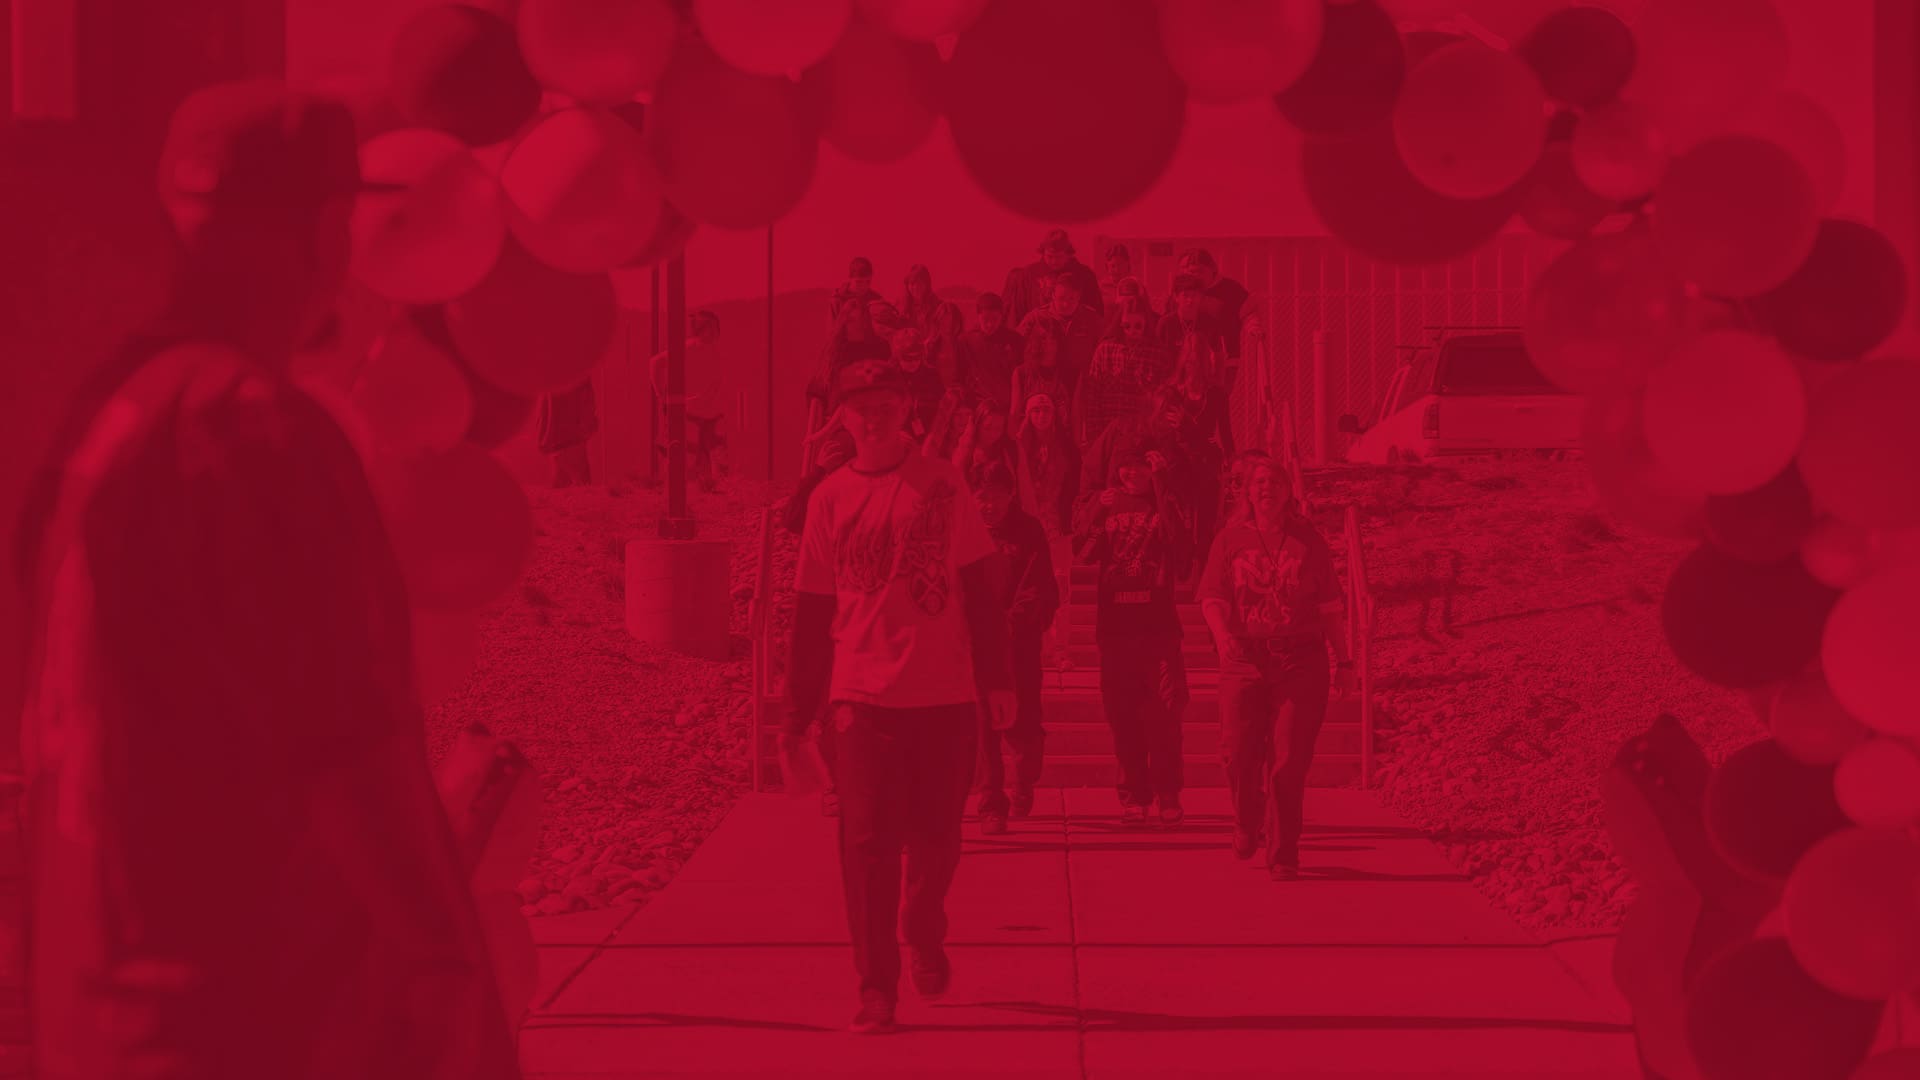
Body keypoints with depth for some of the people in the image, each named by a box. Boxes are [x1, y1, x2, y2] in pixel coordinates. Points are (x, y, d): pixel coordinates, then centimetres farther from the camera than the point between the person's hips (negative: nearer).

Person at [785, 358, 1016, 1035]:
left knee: (936, 839, 8)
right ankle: (877, 990, 1)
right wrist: (800, 708, 6)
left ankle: (924, 932, 37)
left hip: (946, 693, 0)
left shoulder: (942, 484, 3)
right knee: (868, 844, -5)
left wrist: (998, 680, 0)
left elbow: (979, 589, 5)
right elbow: (812, 610, 8)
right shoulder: (831, 498, 5)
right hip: (863, 696, 0)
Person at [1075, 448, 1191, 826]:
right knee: (1122, 712, 3)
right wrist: (1099, 511, -11)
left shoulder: (1168, 505, 7)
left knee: (1164, 712, -8)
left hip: (1158, 624, -2)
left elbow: (1179, 549, -12)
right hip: (1115, 622, 2)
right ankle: (1134, 795, 9)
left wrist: (1159, 491, -13)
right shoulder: (1108, 505, 12)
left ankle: (1168, 795, -4)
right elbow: (1084, 553, 2)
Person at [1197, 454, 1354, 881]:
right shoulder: (1230, 539, 7)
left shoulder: (1307, 540, 9)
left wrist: (1344, 660, 8)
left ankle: (1283, 854, 1)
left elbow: (1331, 607, 12)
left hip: (1301, 660, 0)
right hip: (1245, 658, 0)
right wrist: (1223, 634, -17)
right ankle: (1247, 827, 24)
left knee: (1289, 760, -6)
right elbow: (1212, 599, 2)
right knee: (1238, 752, -5)